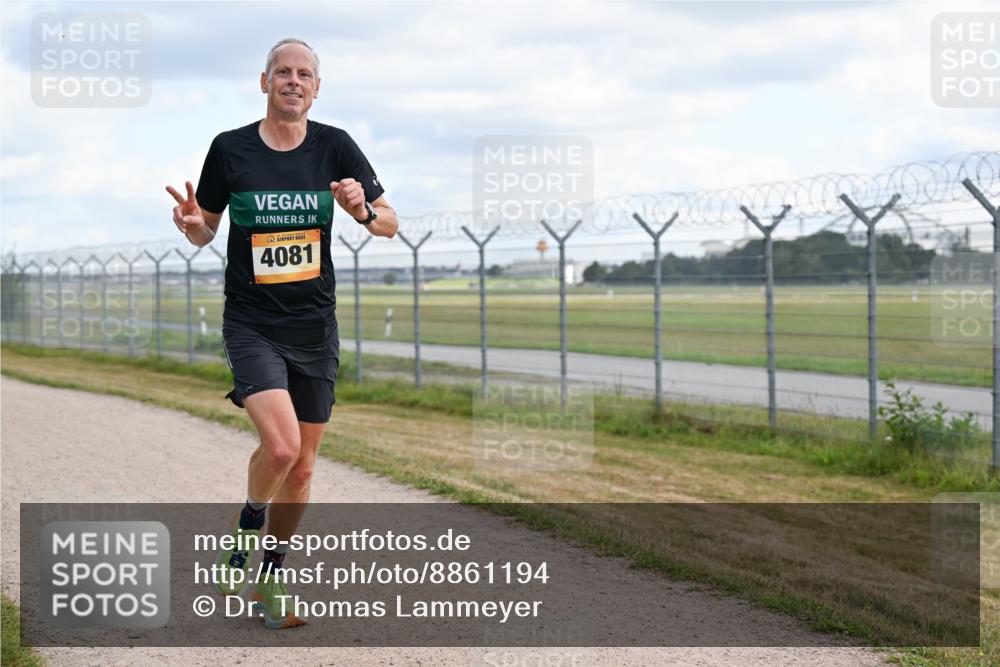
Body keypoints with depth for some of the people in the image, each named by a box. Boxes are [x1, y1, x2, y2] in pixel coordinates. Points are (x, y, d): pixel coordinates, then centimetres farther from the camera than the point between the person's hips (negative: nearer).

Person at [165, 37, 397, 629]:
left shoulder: (335, 147, 0)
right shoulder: (230, 149, -3)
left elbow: (390, 224, 5)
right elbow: (206, 231, 8)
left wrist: (363, 210, -17)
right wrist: (193, 223, -15)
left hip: (316, 326, 3)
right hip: (251, 324, -2)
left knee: (302, 467, 7)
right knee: (281, 445, -23)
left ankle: (270, 580, 25)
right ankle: (246, 533, 7)